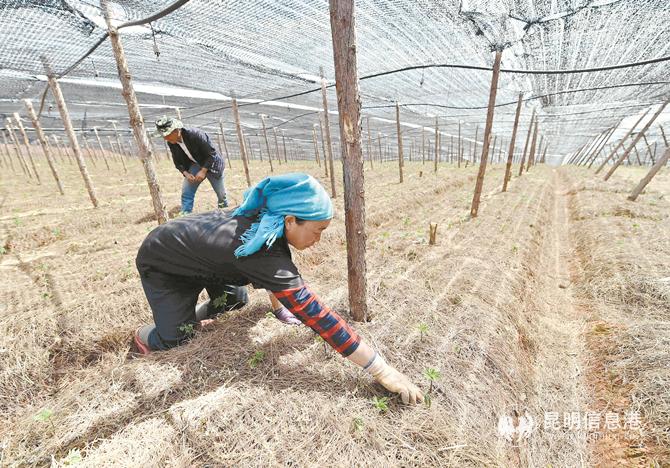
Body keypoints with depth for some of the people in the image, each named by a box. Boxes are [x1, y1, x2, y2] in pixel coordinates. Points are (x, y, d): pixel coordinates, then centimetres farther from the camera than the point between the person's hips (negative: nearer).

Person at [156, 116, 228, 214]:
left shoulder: (195, 135, -30)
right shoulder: (171, 143, -12)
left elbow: (212, 154, -25)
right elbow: (178, 162, 0)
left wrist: (203, 171, -29)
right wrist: (186, 173, -19)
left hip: (210, 164, -5)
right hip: (195, 165, 5)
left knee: (221, 193, 5)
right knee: (186, 193, -10)